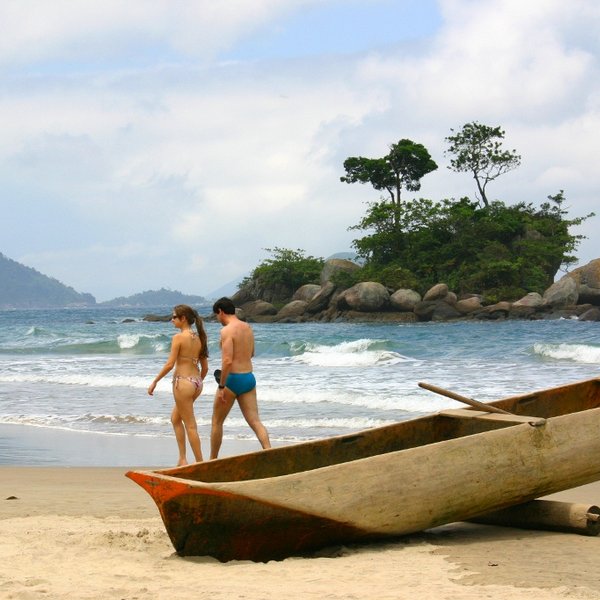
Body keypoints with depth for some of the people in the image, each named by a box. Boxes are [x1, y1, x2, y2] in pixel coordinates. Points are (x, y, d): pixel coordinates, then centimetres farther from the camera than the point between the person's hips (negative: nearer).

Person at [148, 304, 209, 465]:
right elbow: (205, 367, 11)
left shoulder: (179, 337, -13)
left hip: (183, 382, -8)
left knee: (190, 426, 0)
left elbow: (170, 364, -15)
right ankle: (182, 459, 20)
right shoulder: (198, 338, 8)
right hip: (197, 383, 8)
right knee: (175, 419, 22)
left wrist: (155, 381, -8)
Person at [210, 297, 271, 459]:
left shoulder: (227, 330, -15)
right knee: (255, 421, 2)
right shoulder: (248, 328, 10)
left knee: (217, 422, 11)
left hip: (232, 379, -6)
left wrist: (221, 387, -19)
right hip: (249, 378, 7)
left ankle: (213, 460, 20)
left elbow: (227, 361, -23)